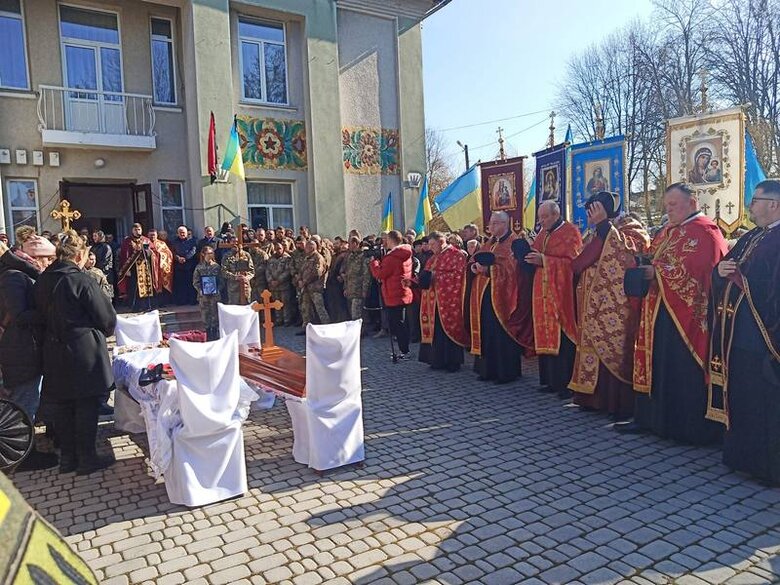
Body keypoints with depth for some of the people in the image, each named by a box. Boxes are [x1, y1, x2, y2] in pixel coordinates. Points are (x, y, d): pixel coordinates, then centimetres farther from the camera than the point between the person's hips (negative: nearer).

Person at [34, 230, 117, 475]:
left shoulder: (42, 281, 4)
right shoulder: (82, 280, -16)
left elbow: (43, 313, 13)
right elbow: (106, 317, -10)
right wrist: (102, 332, 10)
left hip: (54, 352, 7)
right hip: (84, 352, -6)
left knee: (62, 406, 14)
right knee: (86, 405, 5)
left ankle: (67, 457, 26)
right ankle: (86, 458, 14)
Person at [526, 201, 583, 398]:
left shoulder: (570, 232, -5)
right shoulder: (543, 234, 17)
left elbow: (572, 262, -14)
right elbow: (536, 255, 19)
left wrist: (544, 260, -19)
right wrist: (530, 257, -2)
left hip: (562, 294, -7)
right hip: (544, 293, 7)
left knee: (562, 338, -6)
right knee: (547, 336, 7)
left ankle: (567, 383, 1)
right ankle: (552, 380, 14)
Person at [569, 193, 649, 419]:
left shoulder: (629, 226, -4)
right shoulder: (595, 234, 18)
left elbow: (627, 248, -25)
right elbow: (581, 263, 22)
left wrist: (603, 224, -22)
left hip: (616, 305, -7)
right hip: (595, 304, 8)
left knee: (614, 348, -5)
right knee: (596, 347, 10)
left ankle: (620, 402, 3)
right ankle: (597, 397, 19)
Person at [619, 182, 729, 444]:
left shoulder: (705, 232, -10)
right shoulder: (668, 231, 18)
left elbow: (695, 270, -22)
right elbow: (653, 260, 21)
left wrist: (658, 272, -16)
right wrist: (644, 268, -1)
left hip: (687, 314, -9)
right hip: (659, 311, 9)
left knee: (685, 372, -3)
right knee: (656, 366, 11)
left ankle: (690, 428, 9)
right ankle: (649, 417, 20)